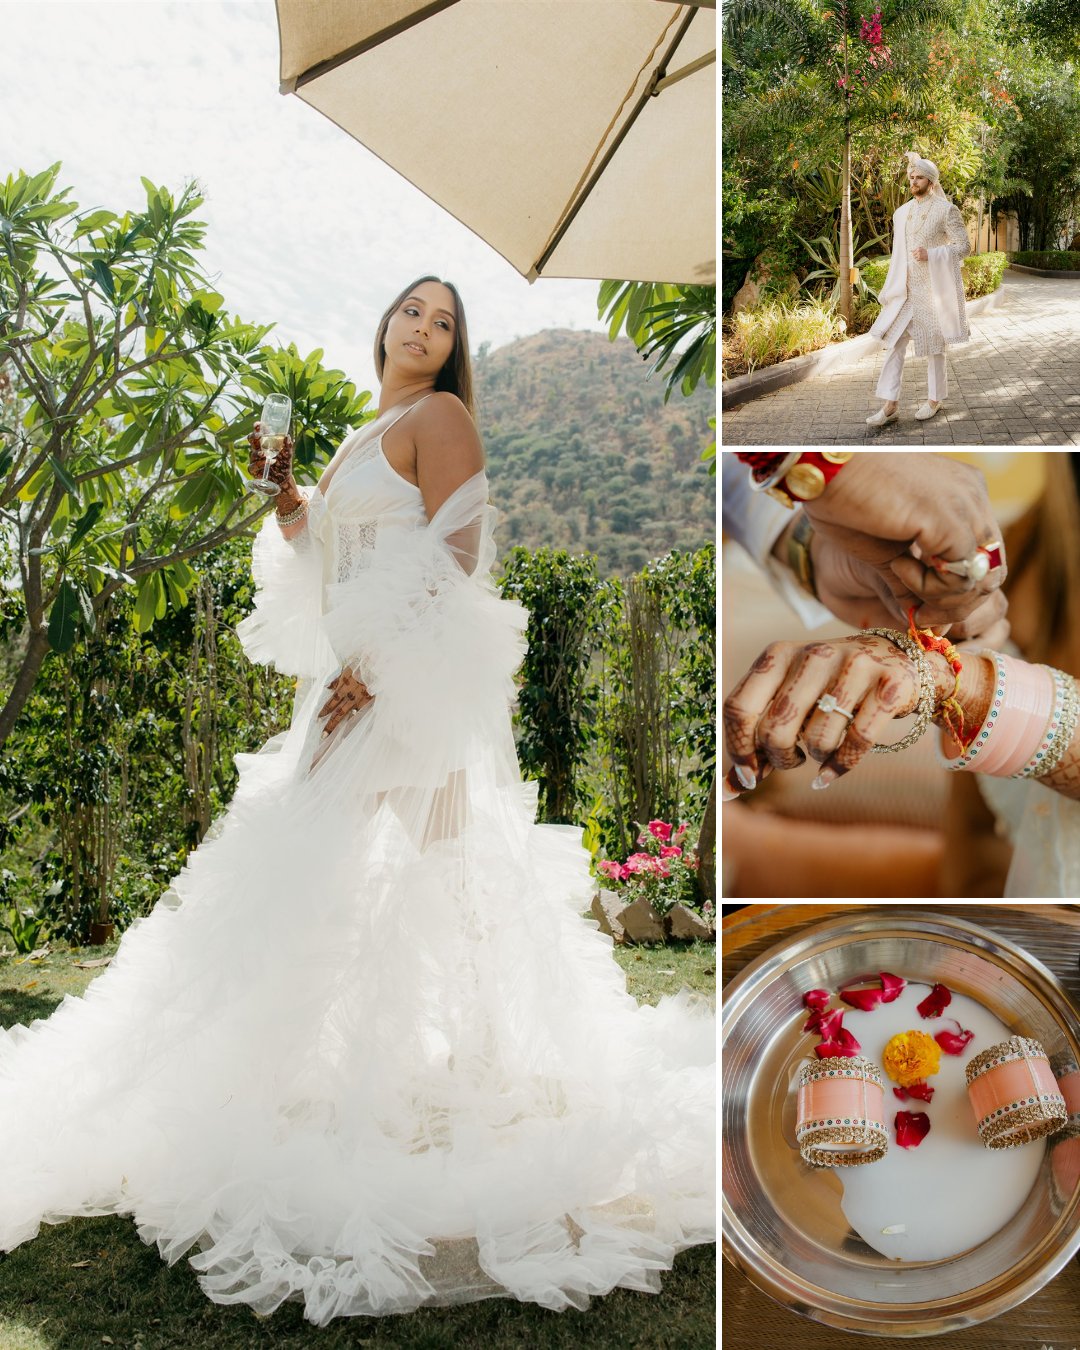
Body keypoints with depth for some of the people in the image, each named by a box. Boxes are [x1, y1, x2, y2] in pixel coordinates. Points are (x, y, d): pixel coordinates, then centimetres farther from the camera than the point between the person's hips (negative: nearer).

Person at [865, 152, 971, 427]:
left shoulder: (946, 210, -8)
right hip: (905, 290, 5)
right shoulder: (902, 212, 10)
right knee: (894, 342, -2)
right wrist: (891, 287, 14)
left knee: (934, 346, 6)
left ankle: (934, 400, 21)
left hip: (933, 290, -5)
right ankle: (890, 405, 1)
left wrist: (930, 255, -22)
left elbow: (964, 247, -11)